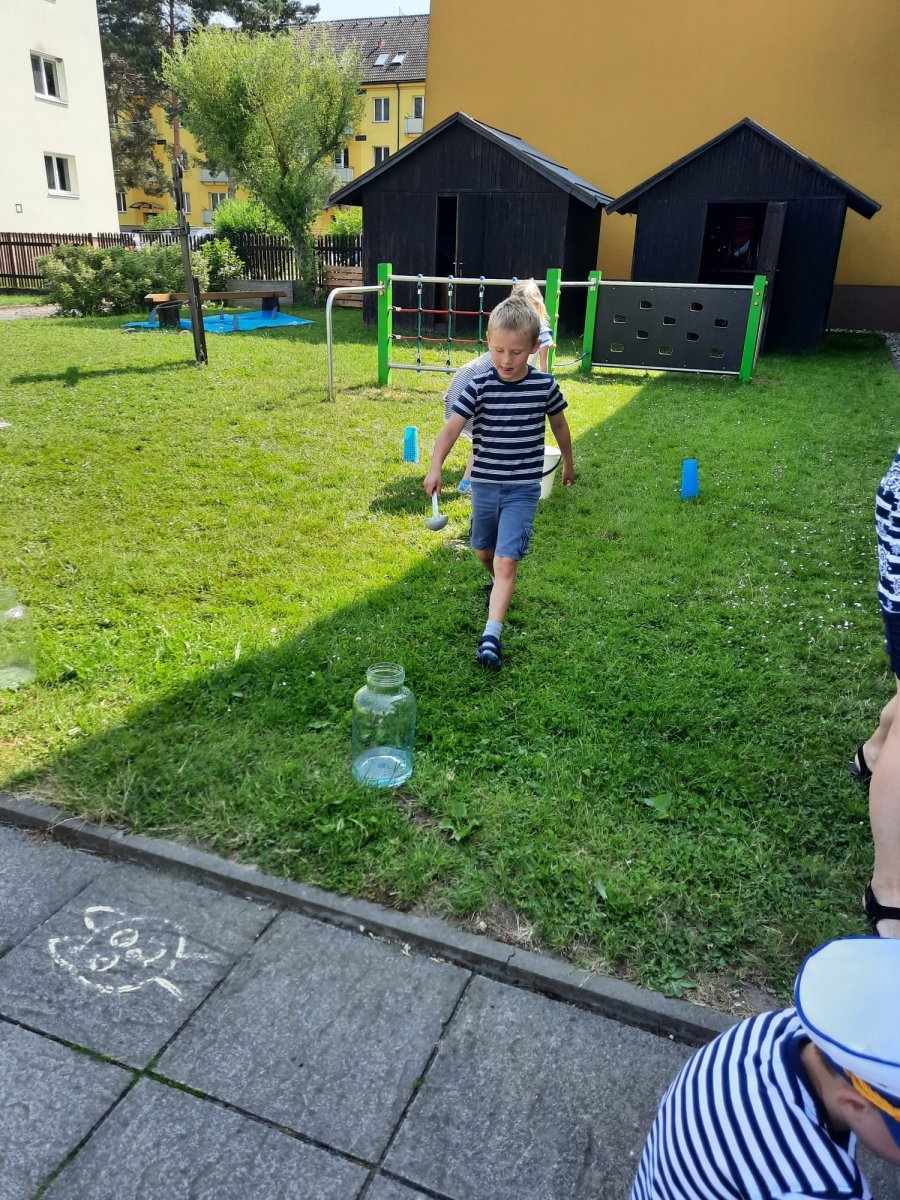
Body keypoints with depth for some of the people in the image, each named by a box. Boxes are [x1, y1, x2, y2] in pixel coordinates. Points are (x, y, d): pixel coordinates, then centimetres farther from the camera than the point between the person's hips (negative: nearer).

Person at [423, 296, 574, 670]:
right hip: (484, 484, 2)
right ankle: (499, 584, 54)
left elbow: (559, 424, 10)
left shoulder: (544, 385, -8)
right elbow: (451, 427, -17)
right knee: (484, 550, 21)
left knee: (506, 561, -12)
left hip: (523, 488, -2)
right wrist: (435, 468, -32)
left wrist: (568, 461, 24)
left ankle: (491, 635, -12)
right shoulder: (479, 386, -10)